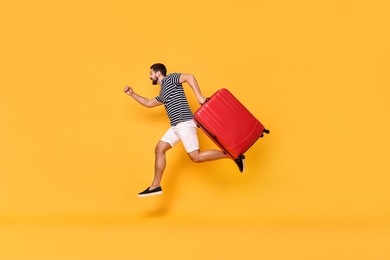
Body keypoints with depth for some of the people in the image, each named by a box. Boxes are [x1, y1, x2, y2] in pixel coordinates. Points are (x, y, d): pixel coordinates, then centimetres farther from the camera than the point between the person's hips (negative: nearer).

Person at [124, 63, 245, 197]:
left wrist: (199, 96, -25)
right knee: (159, 149, 5)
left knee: (196, 157, -14)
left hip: (185, 123, -10)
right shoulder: (163, 93, 25)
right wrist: (132, 94, 34)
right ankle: (155, 186, 8)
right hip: (176, 126, 10)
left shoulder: (169, 79, -3)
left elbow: (190, 77, -18)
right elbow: (149, 103, 37)